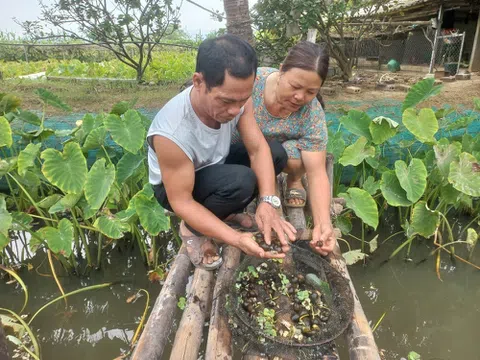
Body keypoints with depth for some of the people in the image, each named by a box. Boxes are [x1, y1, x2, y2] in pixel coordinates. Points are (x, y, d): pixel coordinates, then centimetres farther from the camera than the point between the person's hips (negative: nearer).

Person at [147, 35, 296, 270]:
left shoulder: (236, 97, -23)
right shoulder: (172, 132, -39)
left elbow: (258, 149, -20)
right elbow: (181, 202, -31)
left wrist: (268, 202, -37)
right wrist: (236, 239, -40)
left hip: (214, 168, 6)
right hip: (174, 188, -6)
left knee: (277, 153, -10)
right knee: (241, 181, -33)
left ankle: (226, 212, 8)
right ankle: (192, 229, -3)